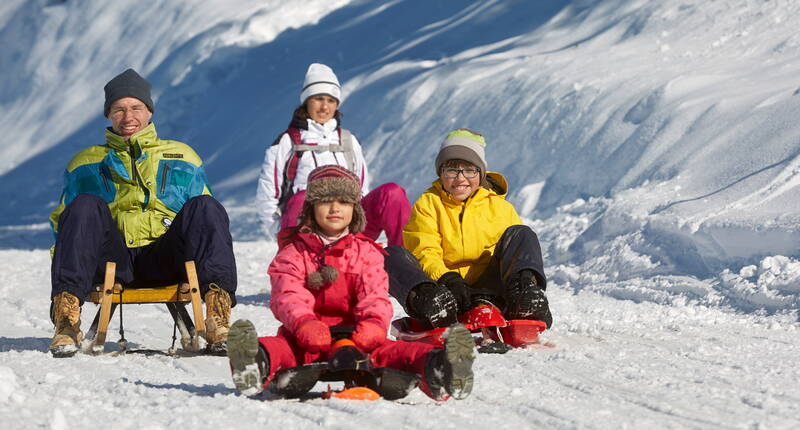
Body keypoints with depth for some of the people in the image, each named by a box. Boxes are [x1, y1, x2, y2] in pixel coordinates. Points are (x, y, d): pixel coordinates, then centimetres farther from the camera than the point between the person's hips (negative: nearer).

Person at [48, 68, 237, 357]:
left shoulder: (182, 158, 26)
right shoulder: (86, 164, 26)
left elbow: (205, 223, 21)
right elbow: (62, 222, 23)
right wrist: (63, 263, 2)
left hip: (163, 260, 0)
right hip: (112, 259, 0)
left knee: (204, 207, -26)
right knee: (85, 206, -29)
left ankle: (217, 313, -41)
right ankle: (67, 316, -41)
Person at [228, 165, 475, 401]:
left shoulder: (366, 252, 16)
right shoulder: (293, 251, 13)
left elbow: (376, 295, 2)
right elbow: (288, 295, -4)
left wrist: (373, 323, -25)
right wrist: (304, 323, -29)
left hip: (354, 333, 1)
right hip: (307, 339, -1)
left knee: (387, 349, -32)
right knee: (280, 347, -37)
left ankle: (436, 368, -61)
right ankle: (257, 364, -72)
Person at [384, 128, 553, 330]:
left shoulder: (500, 207, 15)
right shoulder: (427, 205, 10)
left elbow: (518, 252, 8)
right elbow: (424, 255, -3)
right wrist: (447, 279, -25)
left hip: (487, 292, 1)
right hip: (439, 285, -1)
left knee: (521, 234, -12)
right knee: (393, 255, -23)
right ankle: (427, 301, -55)